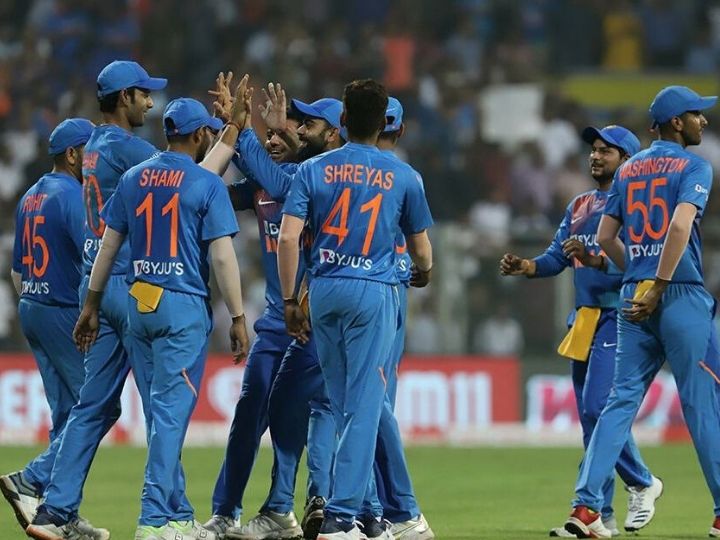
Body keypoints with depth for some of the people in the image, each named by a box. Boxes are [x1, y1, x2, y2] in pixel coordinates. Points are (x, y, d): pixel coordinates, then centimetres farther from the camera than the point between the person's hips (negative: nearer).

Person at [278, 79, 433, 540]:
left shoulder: (314, 170, 3)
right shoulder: (403, 176, 2)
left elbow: (288, 238, -5)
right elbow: (421, 250, 9)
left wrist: (290, 301, 3)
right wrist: (424, 272, 33)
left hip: (324, 291, 3)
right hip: (374, 293, -3)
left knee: (344, 406, 13)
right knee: (363, 406, -4)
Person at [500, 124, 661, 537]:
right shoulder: (579, 206, 18)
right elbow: (556, 258, 14)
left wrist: (595, 260, -31)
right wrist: (526, 267, -5)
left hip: (618, 317, -8)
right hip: (583, 318, 8)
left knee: (598, 408, -18)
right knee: (591, 415, 7)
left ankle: (642, 483, 1)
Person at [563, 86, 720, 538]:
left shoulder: (629, 170, 16)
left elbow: (606, 237, 14)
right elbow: (680, 225, -19)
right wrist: (659, 286, -17)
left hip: (635, 298, 6)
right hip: (681, 297, -6)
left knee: (622, 400, 5)